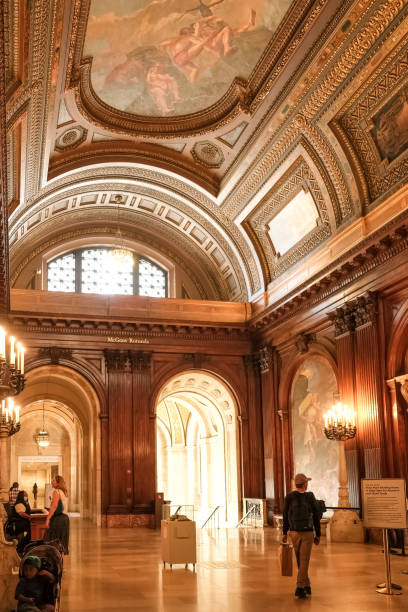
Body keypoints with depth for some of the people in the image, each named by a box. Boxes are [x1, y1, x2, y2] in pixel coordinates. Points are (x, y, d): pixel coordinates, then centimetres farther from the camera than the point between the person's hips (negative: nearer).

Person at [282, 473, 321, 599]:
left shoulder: (289, 497, -4)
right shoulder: (310, 498, -8)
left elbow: (286, 516, -1)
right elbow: (316, 518, -4)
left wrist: (284, 533, 6)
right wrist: (318, 535, 5)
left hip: (294, 533, 3)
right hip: (307, 533, -3)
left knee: (300, 560, 18)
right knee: (304, 561, -1)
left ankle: (306, 586, 24)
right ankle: (299, 588, -11)